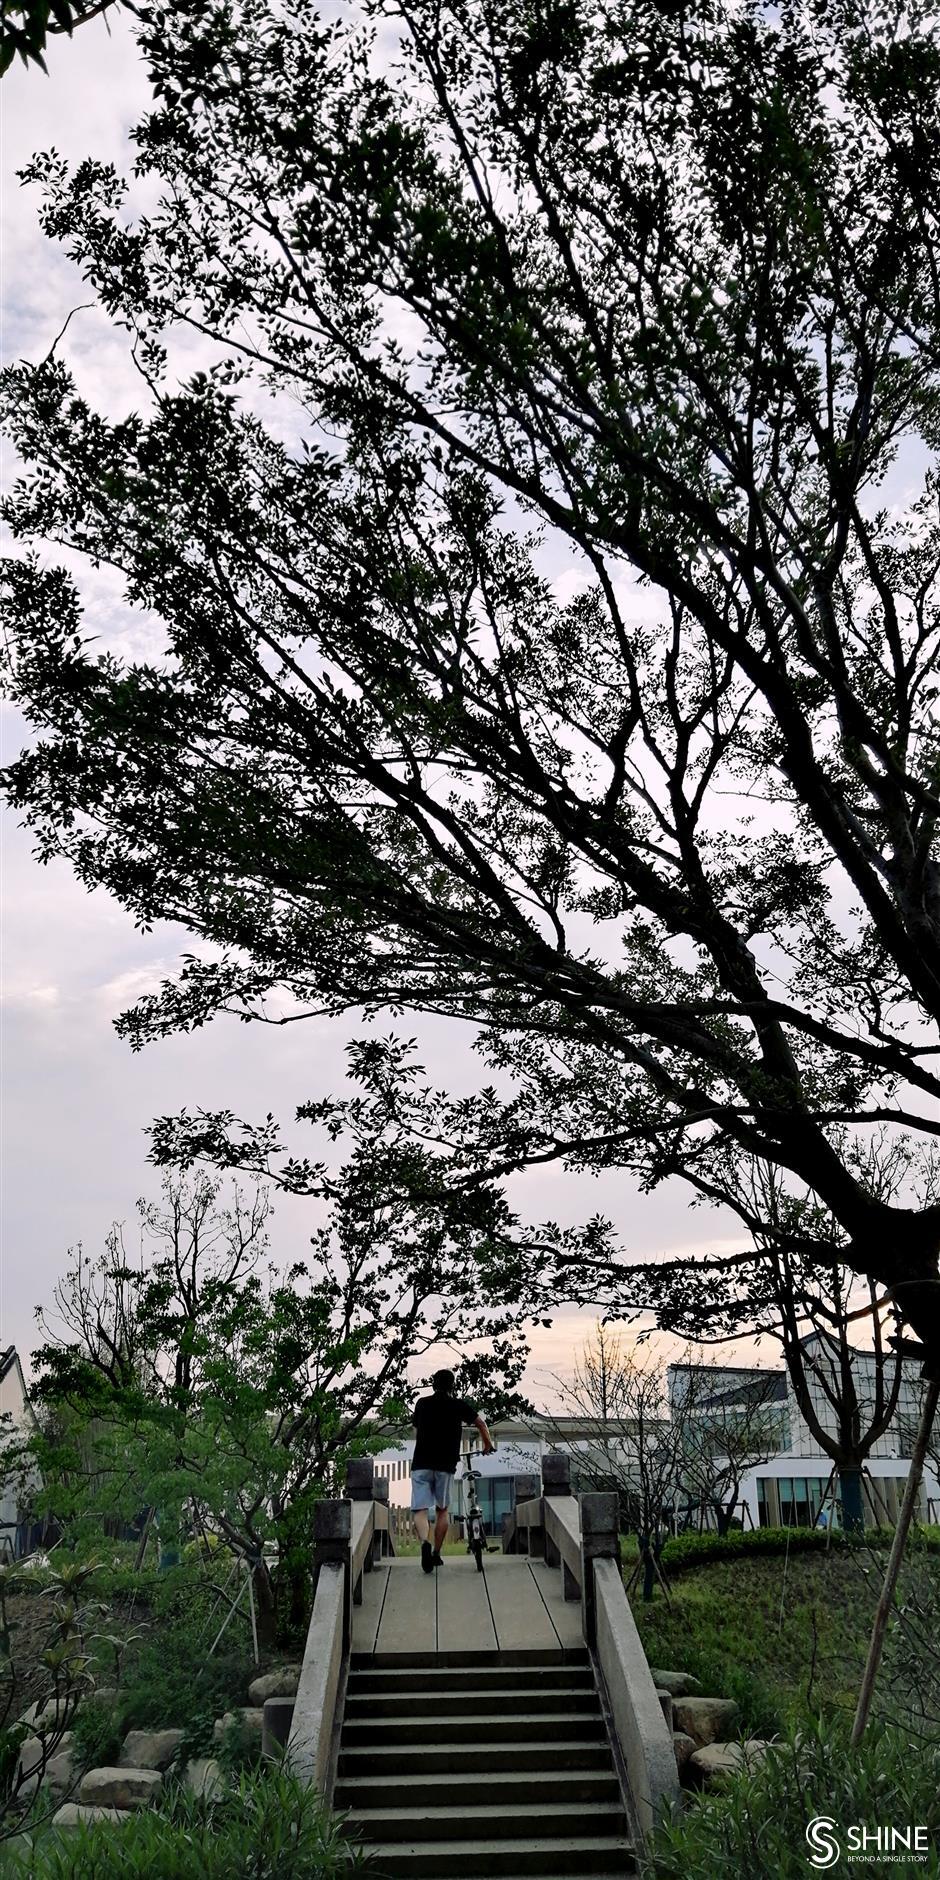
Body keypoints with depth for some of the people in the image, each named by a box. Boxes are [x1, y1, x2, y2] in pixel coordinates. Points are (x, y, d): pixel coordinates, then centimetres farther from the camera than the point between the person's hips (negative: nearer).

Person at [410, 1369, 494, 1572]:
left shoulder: (422, 1403, 11)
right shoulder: (459, 1405, 5)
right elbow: (481, 1424, 14)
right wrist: (488, 1445, 33)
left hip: (421, 1464, 0)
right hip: (445, 1465, 0)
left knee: (420, 1510, -3)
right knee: (442, 1510, 17)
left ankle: (425, 1542, -29)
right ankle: (436, 1553, 16)